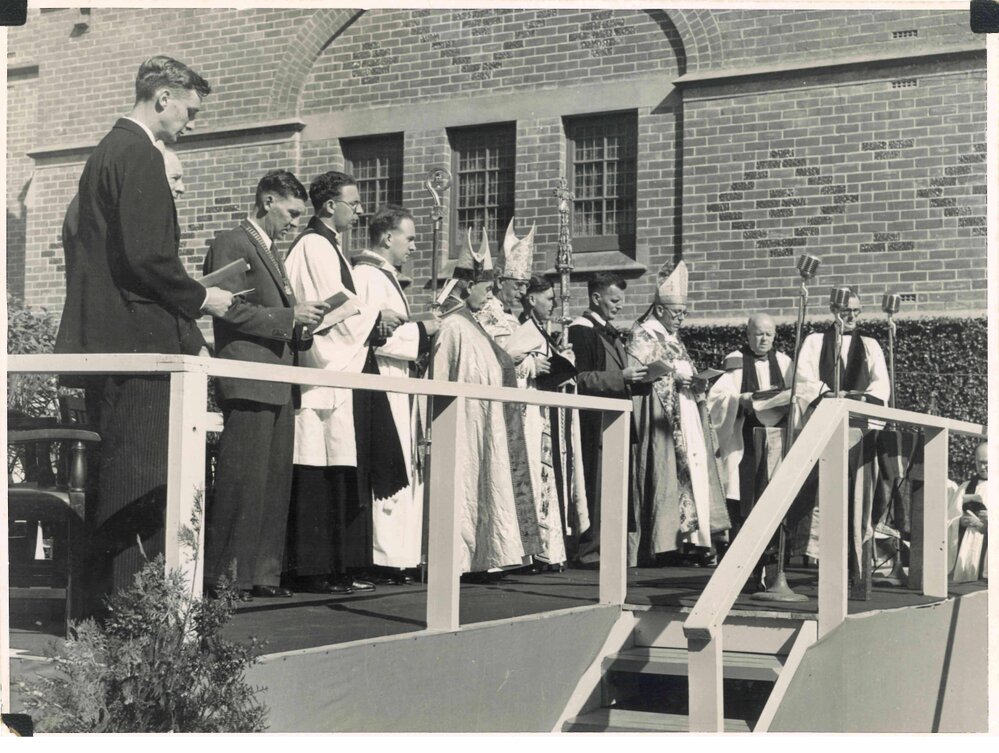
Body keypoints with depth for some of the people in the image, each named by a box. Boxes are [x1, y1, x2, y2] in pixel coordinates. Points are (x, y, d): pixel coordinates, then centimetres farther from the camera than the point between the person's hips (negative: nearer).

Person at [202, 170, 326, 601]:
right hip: (247, 383, -9)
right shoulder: (231, 244, -4)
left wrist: (300, 321, 11)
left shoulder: (272, 253, 25)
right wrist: (290, 316, -13)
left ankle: (263, 573, 12)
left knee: (276, 483, 8)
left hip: (278, 385, 9)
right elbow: (232, 310, -14)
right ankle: (221, 576, -5)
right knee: (242, 482, -9)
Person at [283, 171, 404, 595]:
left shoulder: (329, 247, 21)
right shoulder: (313, 246, -10)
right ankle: (312, 570, -6)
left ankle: (338, 567, 12)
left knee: (339, 474, 9)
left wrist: (374, 324, 5)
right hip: (323, 373, -10)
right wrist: (374, 317, -5)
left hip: (340, 372, 10)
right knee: (320, 476, -9)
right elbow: (330, 306, -16)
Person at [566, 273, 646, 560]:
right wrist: (621, 378, -20)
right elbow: (581, 378, -16)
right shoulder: (581, 330, -8)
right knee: (595, 485, -8)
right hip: (595, 421, -9)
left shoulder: (611, 332, 20)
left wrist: (634, 377, 9)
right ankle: (588, 547, -2)